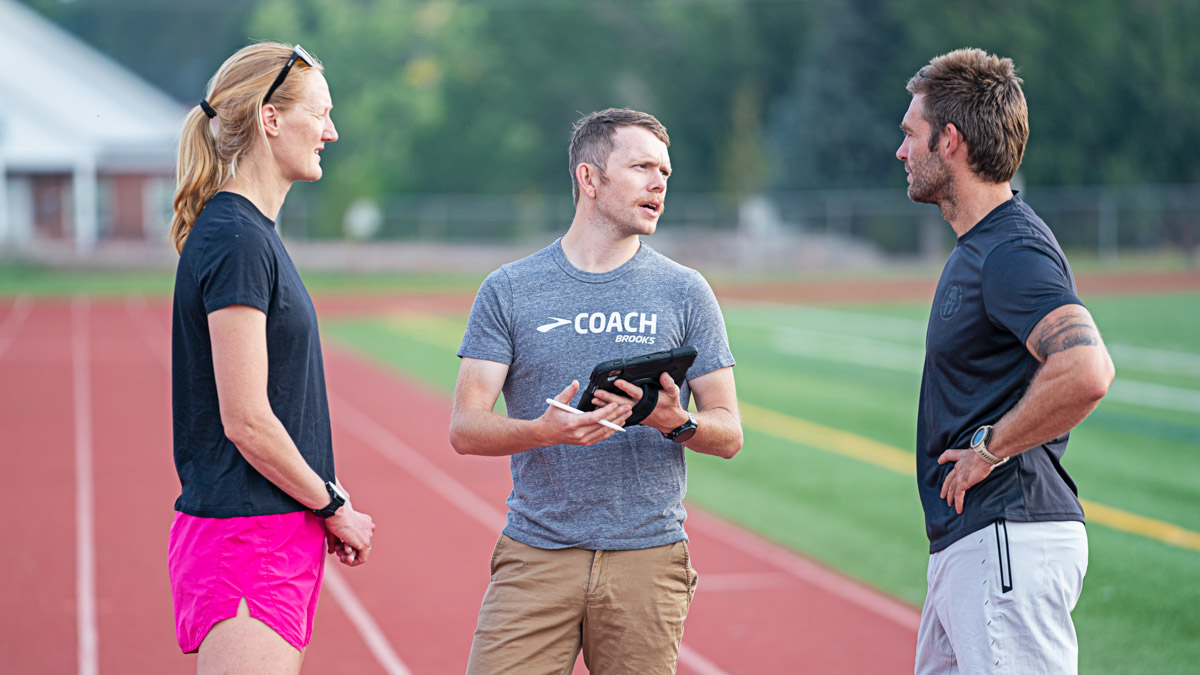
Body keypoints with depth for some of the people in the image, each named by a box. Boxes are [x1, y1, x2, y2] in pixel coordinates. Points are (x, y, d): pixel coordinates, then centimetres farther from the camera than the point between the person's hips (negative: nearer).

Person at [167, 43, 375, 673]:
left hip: (276, 536, 10)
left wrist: (327, 505, 12)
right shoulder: (237, 241, -15)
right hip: (246, 542, -10)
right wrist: (334, 508, -7)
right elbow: (246, 421, -19)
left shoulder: (249, 232, 15)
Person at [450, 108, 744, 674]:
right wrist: (544, 430, -20)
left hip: (648, 558, 1)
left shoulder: (685, 292, 7)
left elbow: (728, 434, 6)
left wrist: (677, 423, -16)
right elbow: (465, 429, 0)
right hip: (535, 556, -1)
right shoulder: (508, 290, 5)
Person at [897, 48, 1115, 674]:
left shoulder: (1013, 251, -17)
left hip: (1010, 540, -11)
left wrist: (987, 449, -20)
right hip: (964, 541, 11)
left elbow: (1086, 372, -32)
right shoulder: (977, 246, 16)